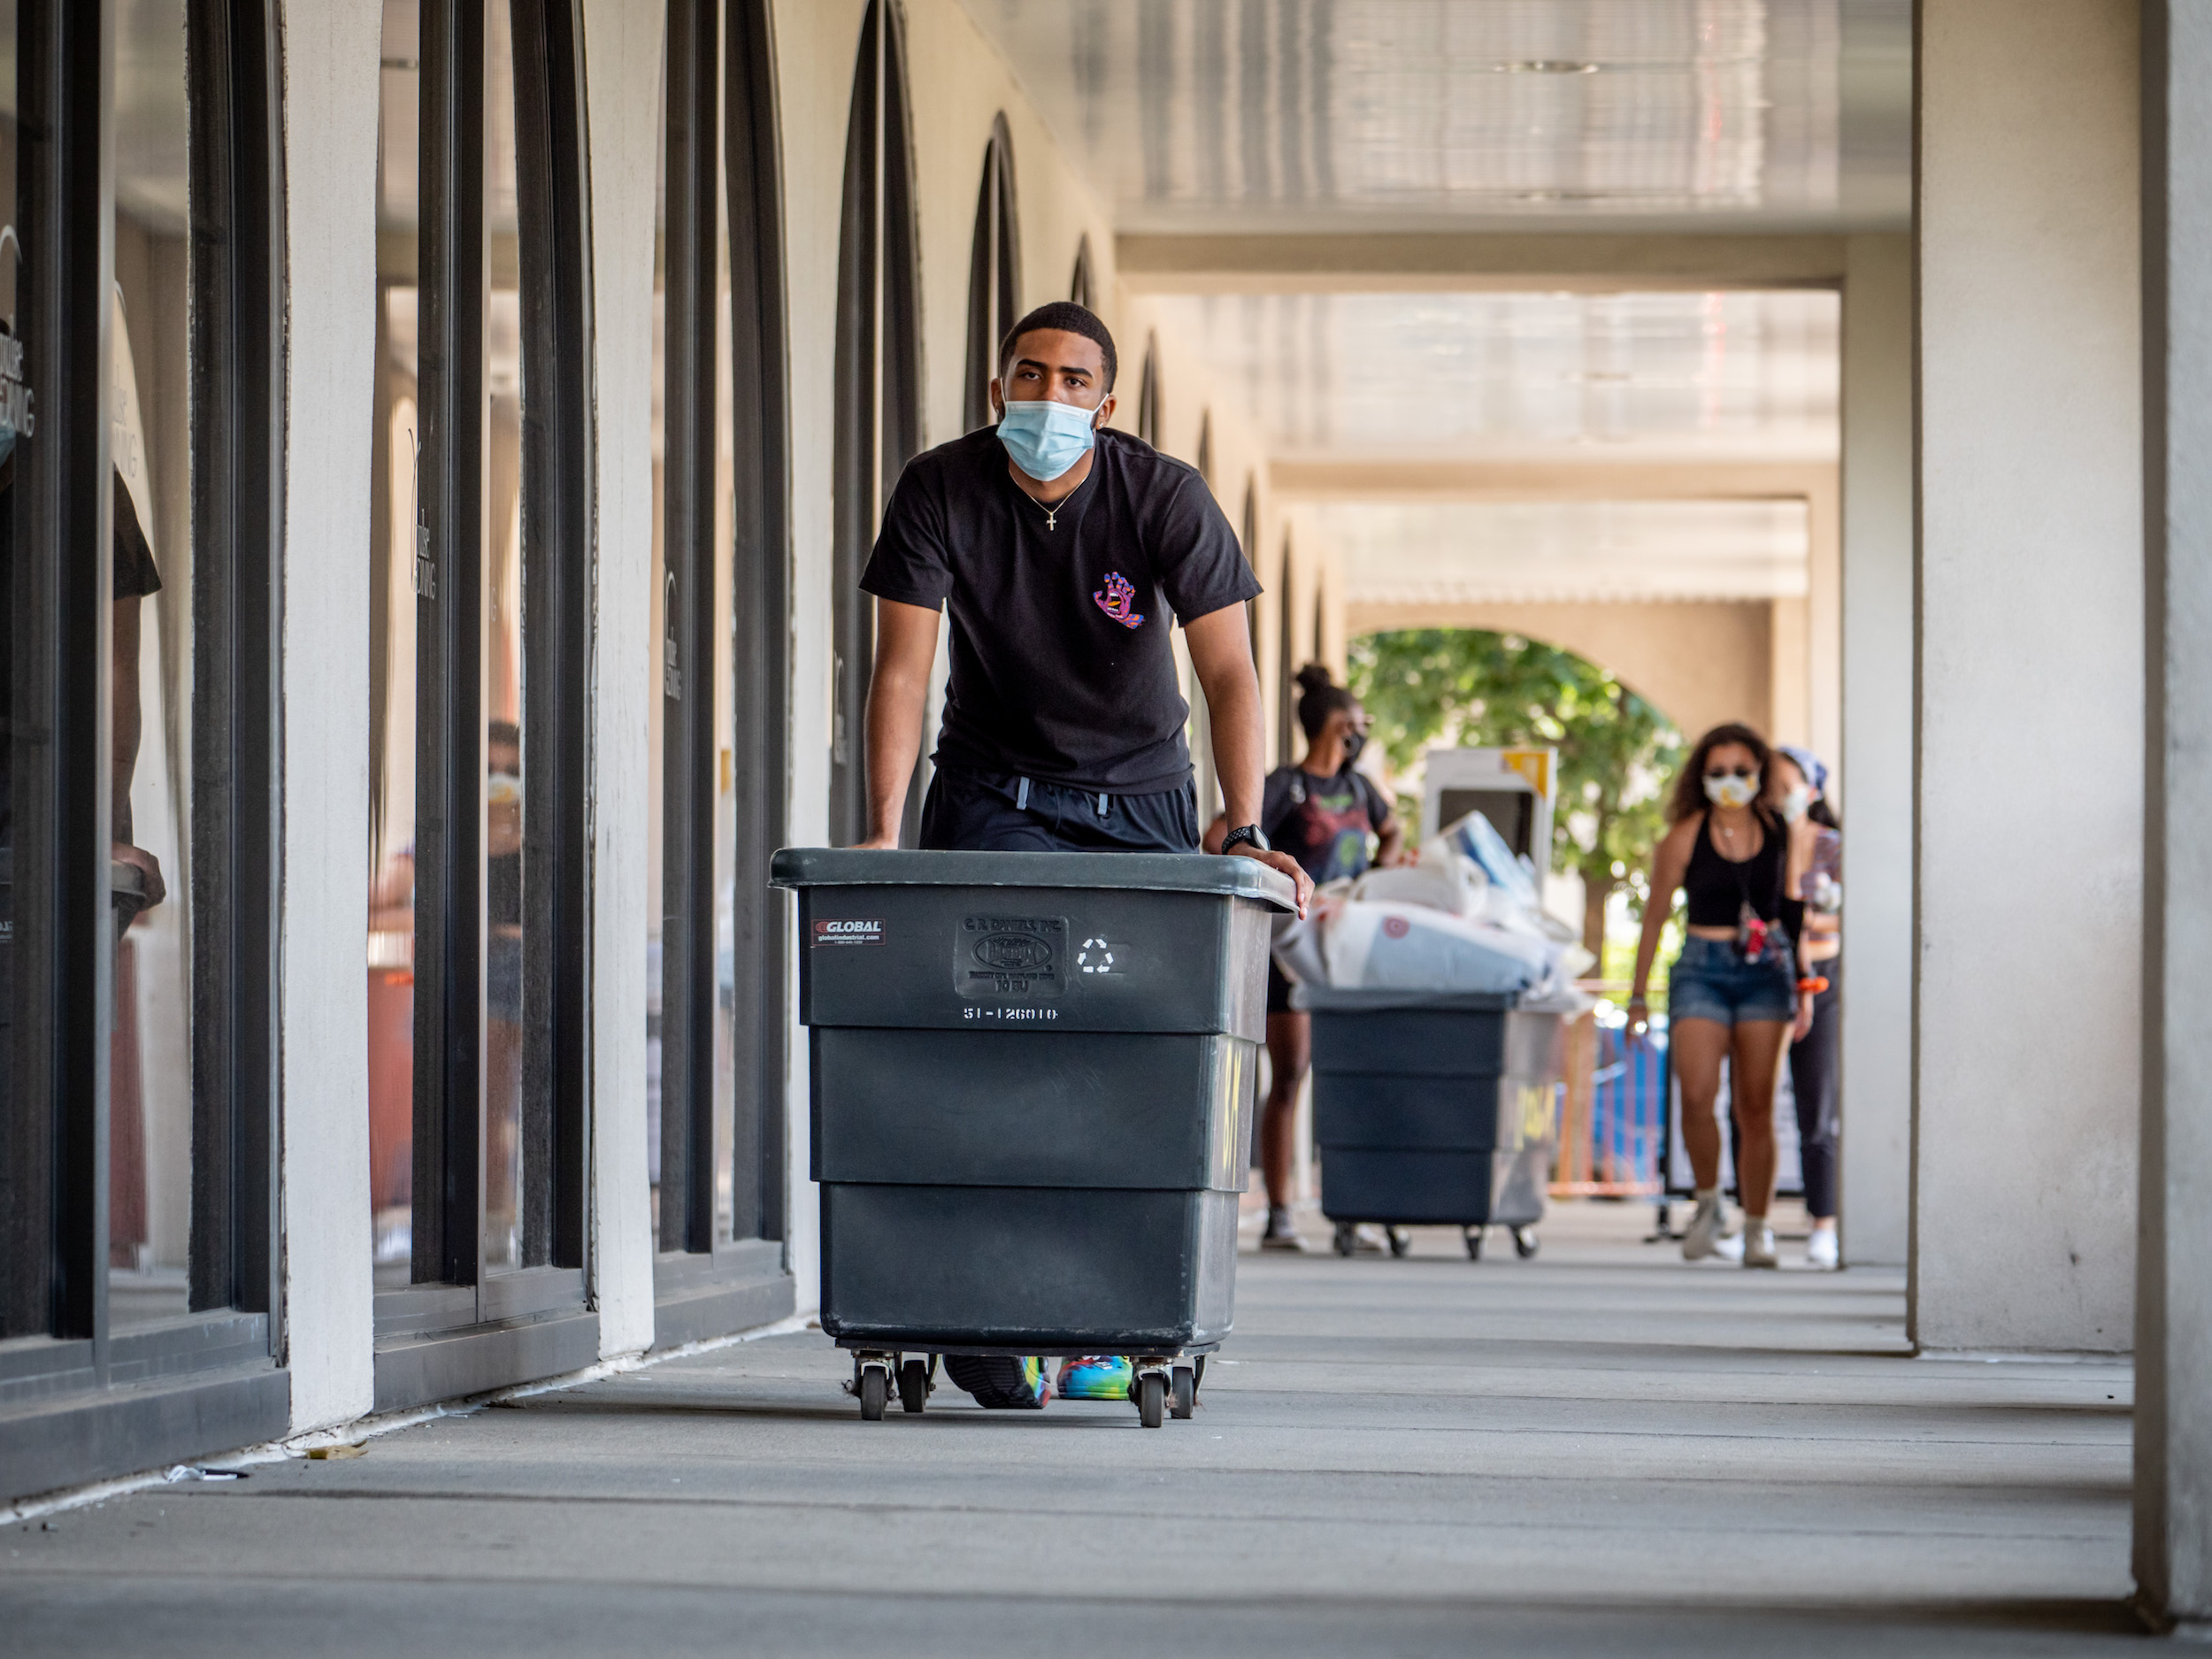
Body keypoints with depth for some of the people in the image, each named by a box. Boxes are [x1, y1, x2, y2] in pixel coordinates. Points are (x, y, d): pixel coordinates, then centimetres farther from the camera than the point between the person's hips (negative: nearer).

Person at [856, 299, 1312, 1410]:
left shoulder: (1165, 498, -15)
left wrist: (1245, 834, -34)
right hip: (994, 794, 0)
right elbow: (902, 666, -15)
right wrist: (883, 833, -27)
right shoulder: (940, 493, -12)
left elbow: (1229, 672, -20)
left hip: (1137, 796, 0)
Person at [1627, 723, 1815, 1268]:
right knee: (1697, 1095, -17)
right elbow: (1654, 918, 5)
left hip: (1766, 971, 2)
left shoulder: (1784, 831, 6)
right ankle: (1709, 1203, 5)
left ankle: (1758, 1228, 9)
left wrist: (1804, 985, 18)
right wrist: (1638, 995, 6)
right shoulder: (1684, 837, -2)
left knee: (1755, 1106, 0)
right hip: (1702, 970, -2)